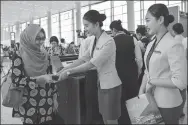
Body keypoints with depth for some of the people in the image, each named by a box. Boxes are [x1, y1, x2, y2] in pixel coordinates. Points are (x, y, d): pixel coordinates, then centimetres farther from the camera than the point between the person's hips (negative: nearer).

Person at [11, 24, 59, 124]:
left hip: (47, 102, 4)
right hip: (29, 104, -4)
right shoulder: (20, 56, -9)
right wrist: (39, 79, -24)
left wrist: (54, 98, 8)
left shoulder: (44, 55, 5)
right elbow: (16, 80, -16)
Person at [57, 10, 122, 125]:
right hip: (102, 84, 8)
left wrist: (69, 72, -22)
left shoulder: (108, 41, -21)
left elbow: (92, 64, -25)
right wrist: (64, 70, -4)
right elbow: (83, 59, 4)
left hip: (111, 86, -8)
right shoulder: (95, 41, 6)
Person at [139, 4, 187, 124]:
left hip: (167, 104, -7)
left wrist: (152, 81, -16)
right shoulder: (151, 45, 4)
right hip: (152, 100, 7)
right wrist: (141, 91, -1)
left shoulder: (173, 45, -19)